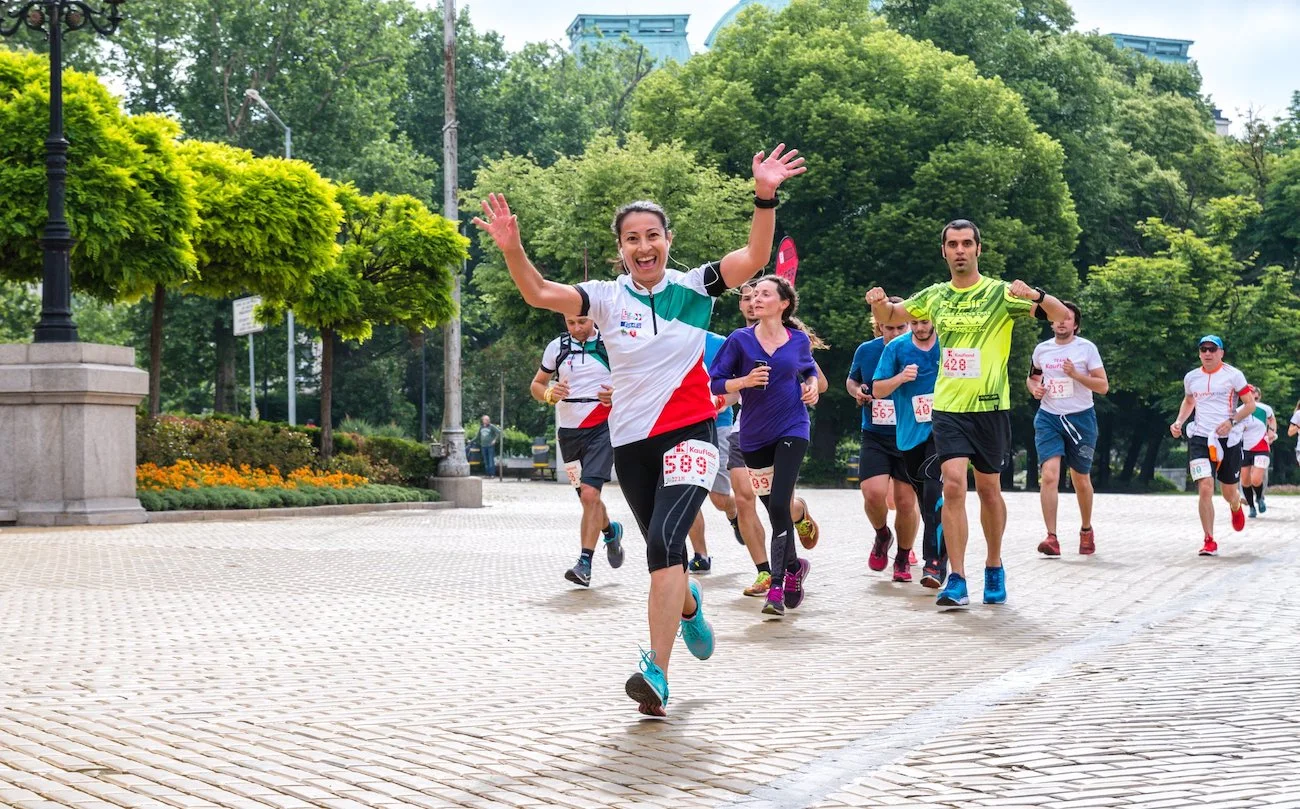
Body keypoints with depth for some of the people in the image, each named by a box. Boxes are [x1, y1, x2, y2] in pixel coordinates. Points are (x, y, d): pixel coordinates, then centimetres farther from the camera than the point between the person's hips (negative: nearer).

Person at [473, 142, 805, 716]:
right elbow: (539, 294, -11)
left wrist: (765, 197, -29)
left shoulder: (693, 288, -2)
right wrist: (512, 249, -28)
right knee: (661, 546, 17)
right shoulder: (607, 298, 0)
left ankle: (656, 673, -27)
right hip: (631, 440, 3)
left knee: (664, 540, -22)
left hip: (690, 432, -3)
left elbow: (754, 258, -14)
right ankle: (688, 604, 53)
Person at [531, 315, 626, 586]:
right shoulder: (557, 347, 5)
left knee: (590, 493, -18)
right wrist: (549, 394, -10)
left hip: (602, 428, -4)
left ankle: (584, 564, -16)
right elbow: (536, 385, 13)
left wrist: (618, 395, -16)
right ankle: (611, 531, 43)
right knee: (587, 497, 12)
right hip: (569, 430, 4)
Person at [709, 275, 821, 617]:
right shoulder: (740, 340, -4)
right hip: (754, 435, 2)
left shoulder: (800, 340, 1)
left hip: (792, 430, -2)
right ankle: (793, 566, 37)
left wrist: (812, 386, 1)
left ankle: (777, 586, -9)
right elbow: (715, 382, -4)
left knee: (779, 504, -16)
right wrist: (745, 381, -19)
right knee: (773, 507, 12)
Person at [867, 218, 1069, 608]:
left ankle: (994, 567, 31)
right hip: (948, 406, 1)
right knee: (953, 485, -13)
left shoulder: (1000, 293, -4)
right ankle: (957, 582, -12)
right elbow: (890, 317, 20)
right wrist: (879, 303, -4)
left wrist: (1036, 295, -29)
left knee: (988, 489, 10)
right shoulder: (934, 296, 7)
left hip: (991, 406, -1)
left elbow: (1062, 317, -8)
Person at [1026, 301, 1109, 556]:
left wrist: (1076, 374, -19)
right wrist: (1034, 388, 1)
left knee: (1081, 480, 9)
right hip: (1048, 418, 1)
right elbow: (1032, 377, 24)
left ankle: (1086, 530, 33)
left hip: (1080, 418, -1)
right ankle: (1052, 537, -19)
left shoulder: (1086, 348, -2)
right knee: (1049, 475, -17)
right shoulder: (1041, 349, 7)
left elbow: (1103, 386, -6)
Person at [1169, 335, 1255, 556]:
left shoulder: (1233, 375, -4)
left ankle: (1236, 507, 50)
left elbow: (1250, 404, -3)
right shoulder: (1191, 377, 7)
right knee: (1205, 488, -16)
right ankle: (1209, 542, -10)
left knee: (1229, 493, 10)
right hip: (1200, 438, 2)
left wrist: (1231, 422, -19)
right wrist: (1179, 422, 9)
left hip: (1228, 439, -2)